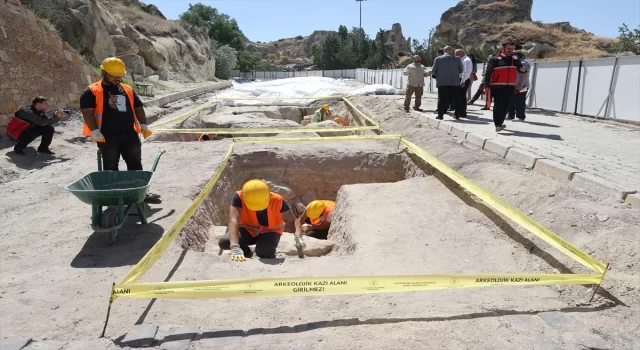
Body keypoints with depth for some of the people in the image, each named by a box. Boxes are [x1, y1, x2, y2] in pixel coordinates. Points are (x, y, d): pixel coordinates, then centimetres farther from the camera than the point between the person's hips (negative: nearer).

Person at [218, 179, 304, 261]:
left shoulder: (277, 200, -26)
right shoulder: (239, 197, -29)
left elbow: (293, 221, -21)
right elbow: (233, 221, -40)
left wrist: (298, 238, -42)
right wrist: (235, 248, -54)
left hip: (269, 232, -1)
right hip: (248, 230, 1)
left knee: (265, 252, -34)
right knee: (223, 242, -26)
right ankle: (245, 251, 7)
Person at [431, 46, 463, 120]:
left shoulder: (438, 59, -2)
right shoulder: (457, 59, 1)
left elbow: (434, 71, 2)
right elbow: (461, 70, 9)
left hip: (442, 82, -1)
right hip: (454, 82, 1)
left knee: (442, 99, 3)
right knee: (456, 99, 8)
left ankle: (440, 114, 0)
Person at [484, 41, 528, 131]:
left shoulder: (515, 59, 11)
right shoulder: (495, 59, -3)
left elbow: (521, 69, 14)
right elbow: (488, 73, -6)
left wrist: (523, 69, -11)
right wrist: (487, 86, -14)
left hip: (510, 88, 5)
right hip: (497, 87, -5)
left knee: (506, 106, 12)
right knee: (498, 106, -6)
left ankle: (500, 123, 27)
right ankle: (497, 125, -4)